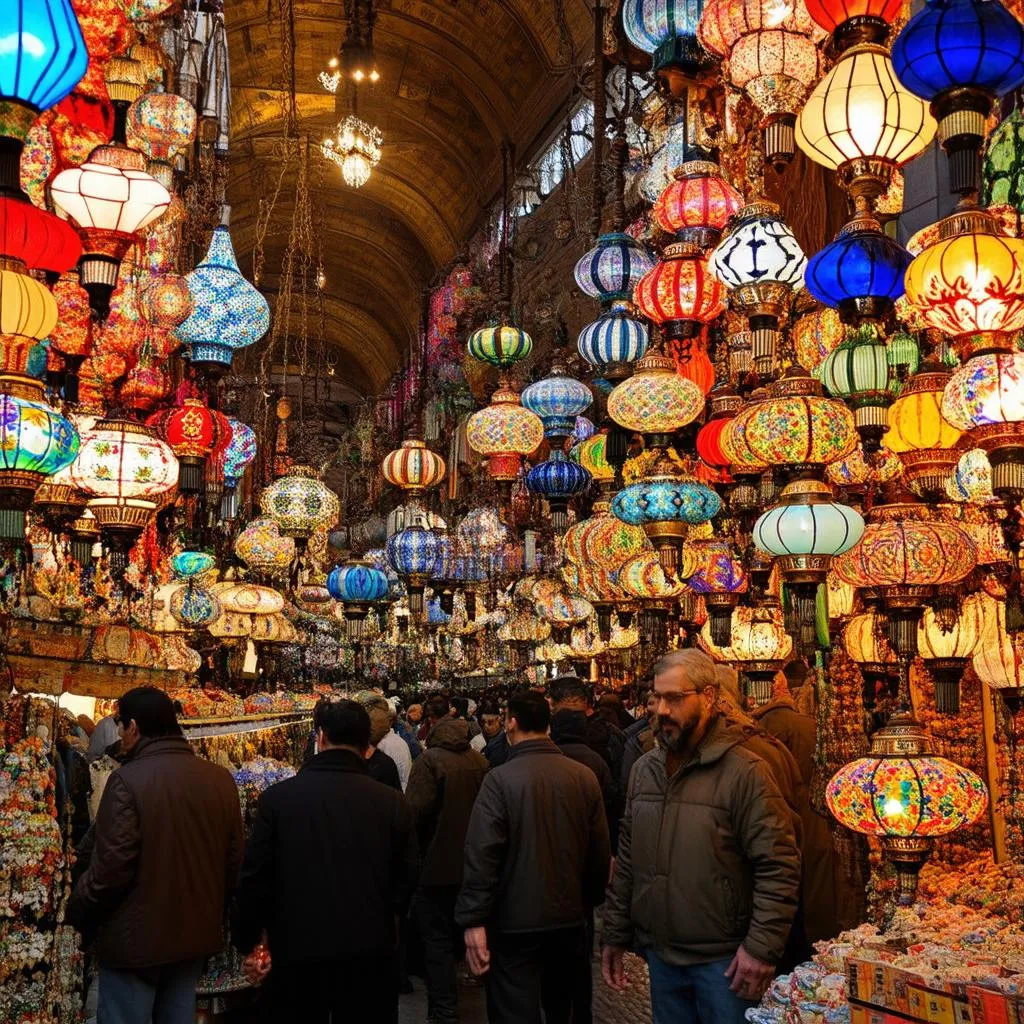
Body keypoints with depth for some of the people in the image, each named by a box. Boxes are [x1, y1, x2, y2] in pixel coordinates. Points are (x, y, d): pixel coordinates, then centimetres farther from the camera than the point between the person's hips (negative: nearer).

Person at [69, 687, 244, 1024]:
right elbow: (234, 858, 4)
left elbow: (111, 866, -18)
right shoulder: (221, 779, 0)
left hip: (136, 938, -6)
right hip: (197, 933, 6)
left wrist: (79, 914, -1)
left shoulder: (128, 779, -18)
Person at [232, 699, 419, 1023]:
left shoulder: (277, 797, -9)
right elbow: (407, 878, 0)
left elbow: (256, 877, -4)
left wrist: (248, 941, 10)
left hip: (297, 951, 0)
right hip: (370, 952, 0)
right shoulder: (392, 801, -8)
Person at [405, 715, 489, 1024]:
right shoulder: (480, 761, 4)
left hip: (437, 863, -7)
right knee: (457, 930, 23)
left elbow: (416, 812, -22)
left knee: (437, 939, 0)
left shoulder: (429, 760, -15)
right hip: (472, 864, 7)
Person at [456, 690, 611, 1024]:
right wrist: (590, 901, 16)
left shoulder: (500, 779, -16)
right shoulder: (584, 776, -4)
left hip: (516, 922, -5)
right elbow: (600, 850, 2)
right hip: (571, 916, 5)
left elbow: (482, 854, -19)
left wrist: (474, 920, -14)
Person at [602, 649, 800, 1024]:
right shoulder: (644, 769, 5)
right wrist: (615, 934, 11)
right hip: (660, 954, 6)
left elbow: (779, 866, -15)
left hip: (724, 960, -5)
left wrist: (762, 946, -18)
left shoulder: (744, 771, -14)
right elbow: (628, 861, 10)